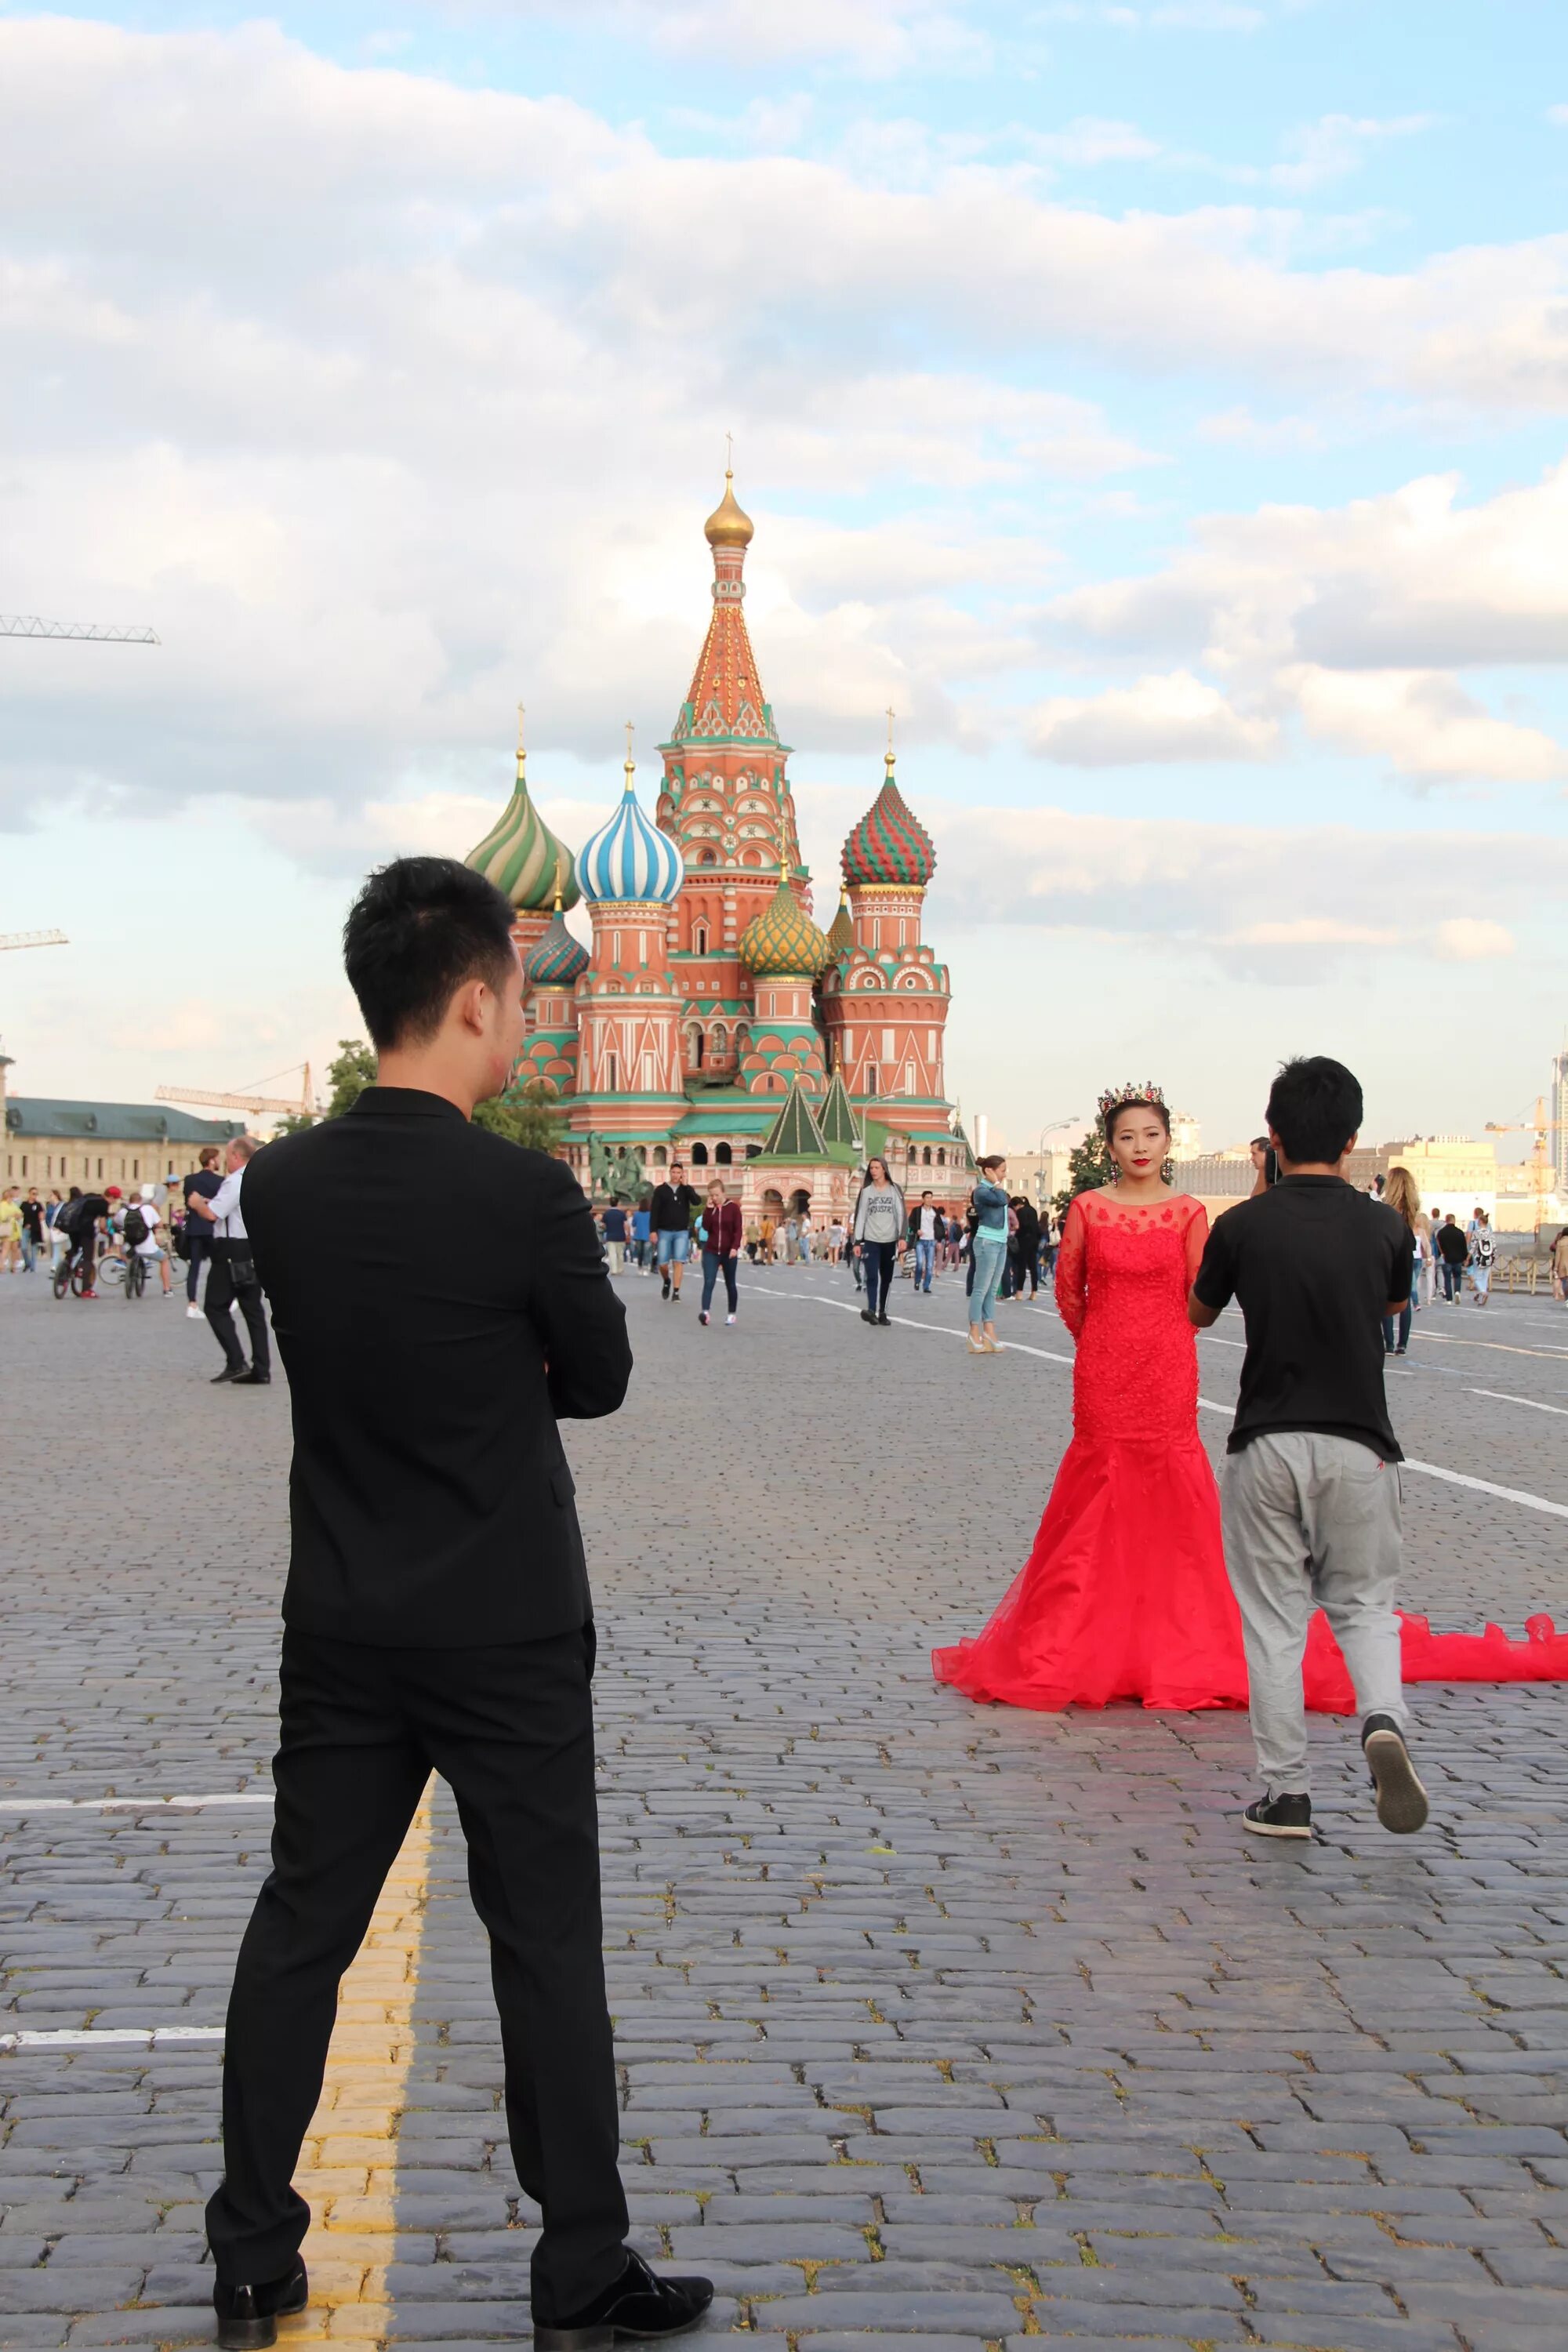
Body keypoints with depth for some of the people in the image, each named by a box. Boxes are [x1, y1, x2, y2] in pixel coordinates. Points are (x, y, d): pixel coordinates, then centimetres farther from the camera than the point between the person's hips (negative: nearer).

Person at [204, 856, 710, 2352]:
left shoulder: (279, 1187, -4)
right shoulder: (527, 1195, -18)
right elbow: (599, 1380, -4)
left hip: (339, 1631, 5)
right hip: (507, 1635, -4)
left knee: (299, 1930, 13)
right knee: (545, 1944, 6)